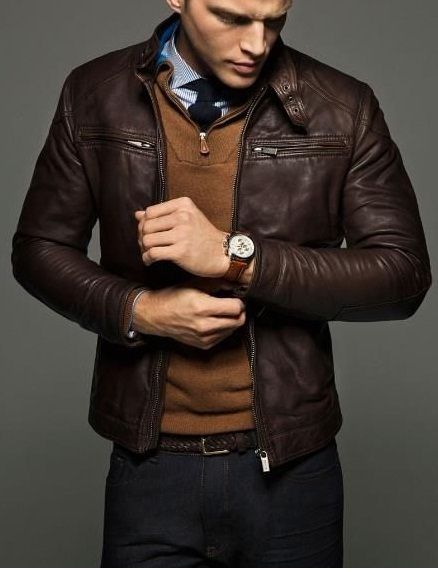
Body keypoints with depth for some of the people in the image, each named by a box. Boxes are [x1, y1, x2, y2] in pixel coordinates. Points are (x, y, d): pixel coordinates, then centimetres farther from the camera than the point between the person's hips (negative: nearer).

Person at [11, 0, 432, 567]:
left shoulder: (344, 108, -6)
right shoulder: (94, 96, -1)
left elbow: (405, 274, -10)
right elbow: (38, 249, 5)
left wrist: (236, 255, -20)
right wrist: (139, 310, -14)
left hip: (291, 463, 0)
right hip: (149, 463, 1)